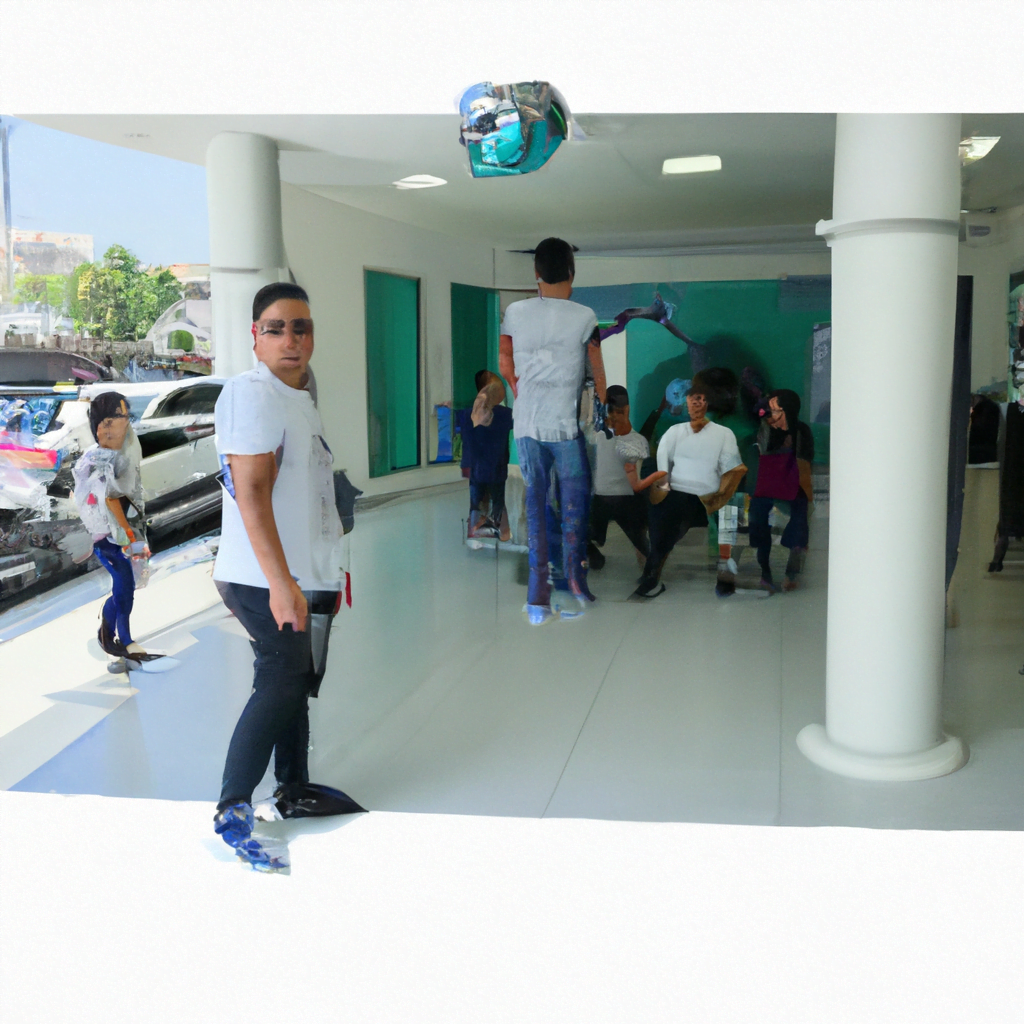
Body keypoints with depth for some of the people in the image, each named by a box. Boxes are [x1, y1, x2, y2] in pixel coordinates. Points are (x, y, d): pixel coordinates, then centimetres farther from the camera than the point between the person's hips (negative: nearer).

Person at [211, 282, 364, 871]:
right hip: (268, 580, -9)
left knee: (296, 683, 16)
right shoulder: (253, 394, -14)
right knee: (281, 684, -11)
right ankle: (233, 811, -3)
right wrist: (280, 581, -28)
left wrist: (331, 567, 25)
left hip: (307, 578, 9)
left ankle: (296, 790, 30)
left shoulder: (300, 398, 17)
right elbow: (251, 493, -23)